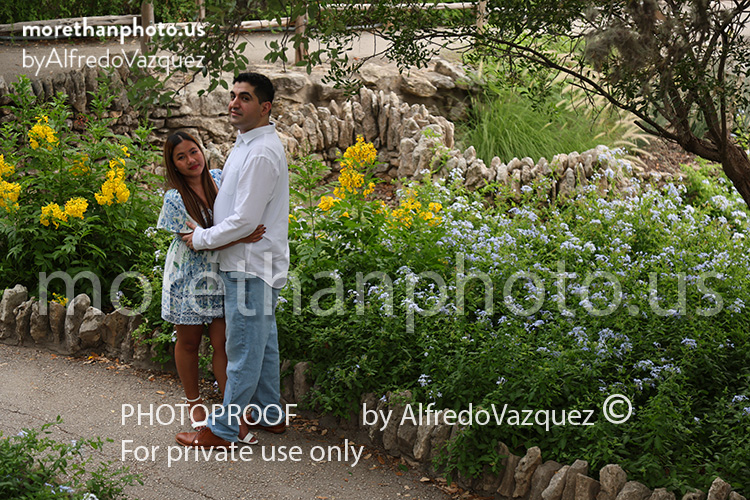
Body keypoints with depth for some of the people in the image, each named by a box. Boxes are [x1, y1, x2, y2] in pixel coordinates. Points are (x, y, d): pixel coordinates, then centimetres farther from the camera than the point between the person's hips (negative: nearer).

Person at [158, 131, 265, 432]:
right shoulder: (175, 199, -17)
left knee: (223, 342, -2)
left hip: (221, 274, 2)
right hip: (189, 278, -2)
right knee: (189, 341, 13)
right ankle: (193, 401, 33)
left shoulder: (219, 179, -4)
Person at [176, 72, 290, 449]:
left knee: (243, 350, -1)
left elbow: (245, 220, -24)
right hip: (252, 263, 10)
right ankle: (269, 414, 32)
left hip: (251, 267, -10)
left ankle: (223, 430, 7)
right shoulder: (248, 142, 11)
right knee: (262, 343, 19)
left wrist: (201, 239, -12)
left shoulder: (261, 154, -23)